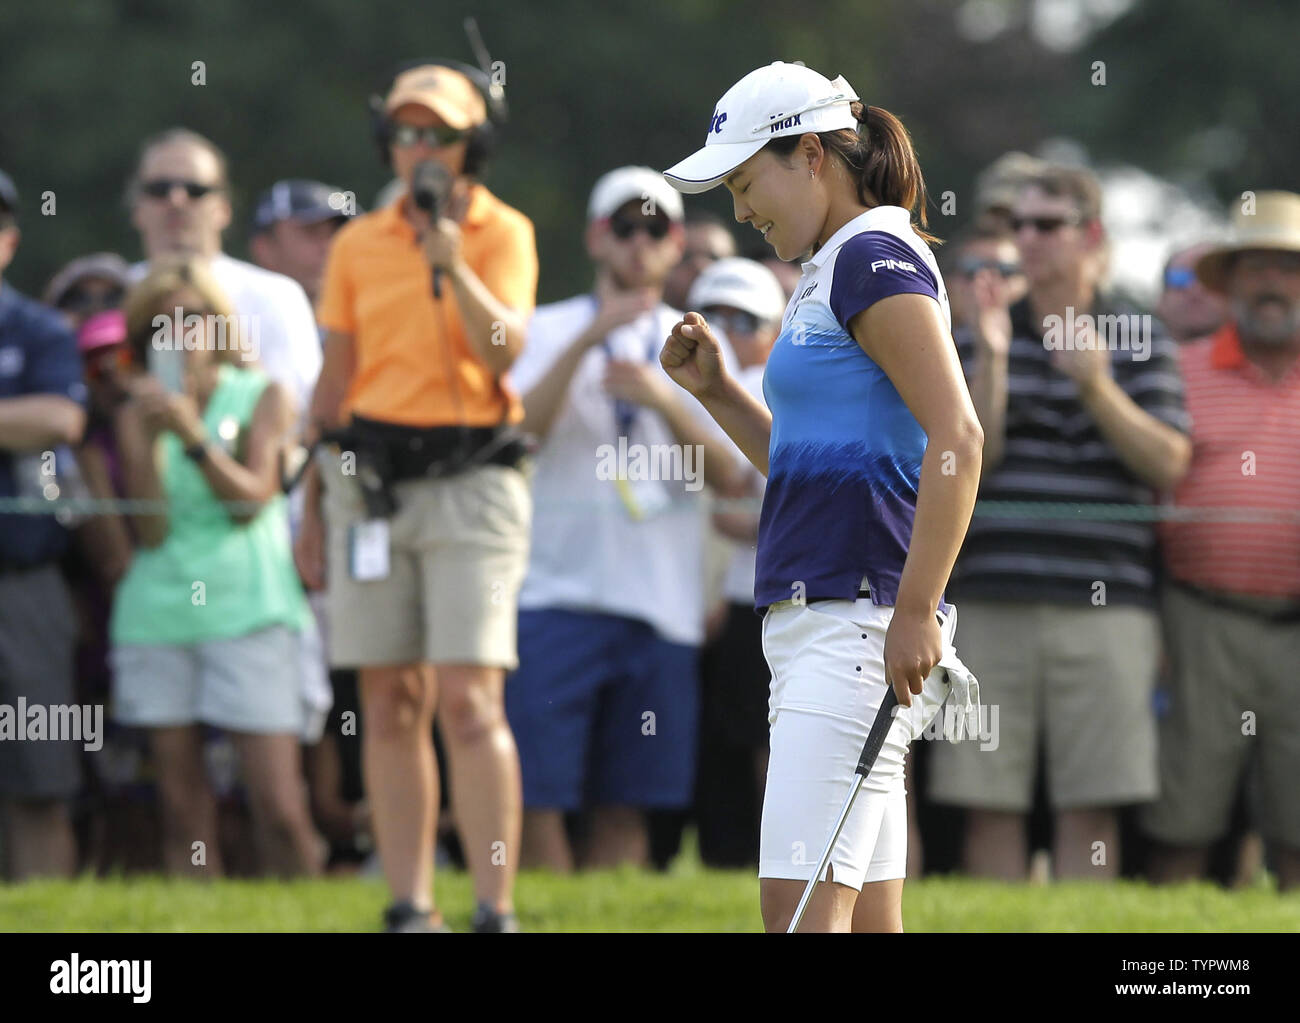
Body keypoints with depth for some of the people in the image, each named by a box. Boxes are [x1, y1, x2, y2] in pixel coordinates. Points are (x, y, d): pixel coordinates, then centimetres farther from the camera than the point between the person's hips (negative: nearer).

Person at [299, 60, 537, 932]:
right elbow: (335, 381, 16)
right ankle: (411, 908, 7)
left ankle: (496, 909, -12)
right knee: (393, 705, 3)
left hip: (470, 480, -4)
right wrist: (311, 507, 16)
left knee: (470, 702, -12)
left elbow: (505, 347, -13)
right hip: (371, 482, 4)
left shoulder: (502, 234, 1)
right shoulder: (358, 245, 12)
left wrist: (454, 268, -26)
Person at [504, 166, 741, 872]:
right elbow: (520, 426, -11)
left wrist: (662, 401, -13)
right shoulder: (549, 331, 8)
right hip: (556, 593, -2)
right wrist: (588, 339, -19)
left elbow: (725, 474, 3)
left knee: (626, 804, 2)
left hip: (660, 601, 2)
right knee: (539, 793, -9)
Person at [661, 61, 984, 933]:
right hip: (812, 622, 10)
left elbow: (956, 440, -19)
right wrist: (716, 391, 16)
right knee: (867, 921, 6)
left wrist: (916, 612, -22)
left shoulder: (875, 259, -10)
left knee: (802, 905, -16)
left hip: (859, 622, -10)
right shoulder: (828, 274, 21)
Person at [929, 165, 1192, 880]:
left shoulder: (1137, 340, 8)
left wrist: (1096, 384, -11)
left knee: (1090, 806, -2)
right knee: (990, 806, 0)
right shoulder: (978, 340, 12)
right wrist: (991, 360, -10)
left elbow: (1169, 465, -1)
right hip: (989, 602, 1)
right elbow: (966, 461, 1)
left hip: (1103, 604, -1)